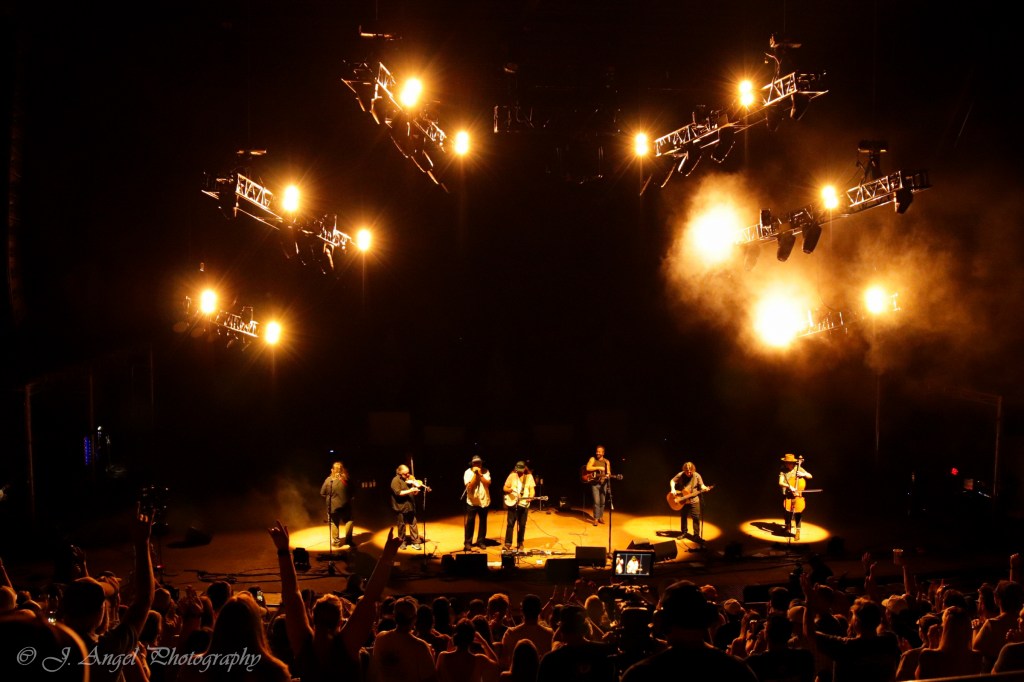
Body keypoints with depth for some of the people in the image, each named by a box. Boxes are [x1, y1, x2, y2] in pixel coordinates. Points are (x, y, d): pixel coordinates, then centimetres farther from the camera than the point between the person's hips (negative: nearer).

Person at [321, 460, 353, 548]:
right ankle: (348, 540, 17)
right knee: (348, 521, 18)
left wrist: (329, 498, 9)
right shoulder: (346, 479, -11)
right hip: (345, 505, 0)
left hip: (333, 505, 0)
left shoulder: (328, 480, -12)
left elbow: (322, 493, -7)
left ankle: (336, 541, 20)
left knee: (334, 523, 16)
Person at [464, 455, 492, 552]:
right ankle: (468, 542, 6)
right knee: (470, 522, -1)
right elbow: (470, 486, -17)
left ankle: (481, 541, 20)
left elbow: (488, 483, -12)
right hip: (472, 501, -2)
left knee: (483, 522, 9)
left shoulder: (485, 471, -1)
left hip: (484, 501, 2)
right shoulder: (468, 472, -7)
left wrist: (480, 474, -18)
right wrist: (475, 474, -19)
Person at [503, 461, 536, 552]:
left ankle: (520, 544, 17)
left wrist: (530, 497, -18)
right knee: (510, 523, -4)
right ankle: (508, 543, 1)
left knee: (522, 525, 6)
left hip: (524, 504, 1)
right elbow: (504, 487, 2)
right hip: (512, 503, -1)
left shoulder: (529, 476, 3)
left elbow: (532, 489, 1)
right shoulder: (512, 476, 0)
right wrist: (508, 489, -21)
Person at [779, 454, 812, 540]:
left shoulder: (798, 469, -3)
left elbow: (810, 476, 2)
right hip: (787, 494, 0)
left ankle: (797, 530, -6)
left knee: (799, 510, -16)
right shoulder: (783, 470, -7)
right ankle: (788, 525, 10)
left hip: (798, 494, 0)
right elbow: (780, 483, -16)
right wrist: (789, 486, -31)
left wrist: (803, 474, -18)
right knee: (787, 508, -17)